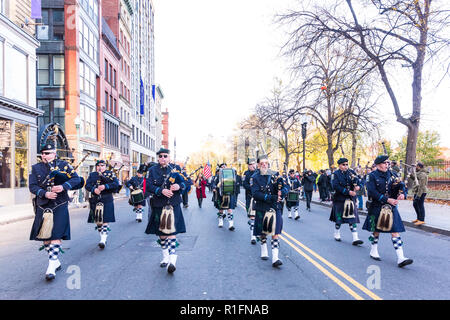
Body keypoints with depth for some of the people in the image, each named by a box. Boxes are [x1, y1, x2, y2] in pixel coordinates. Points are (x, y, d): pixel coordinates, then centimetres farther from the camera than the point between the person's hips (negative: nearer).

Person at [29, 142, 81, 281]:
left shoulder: (63, 165, 3)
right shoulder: (35, 168, 9)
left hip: (59, 206, -4)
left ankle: (51, 267, -6)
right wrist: (45, 193, -17)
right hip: (42, 206, 4)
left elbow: (76, 179, -3)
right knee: (44, 236, 10)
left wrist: (63, 186, -19)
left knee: (56, 236, -9)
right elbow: (32, 186, 1)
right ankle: (56, 262, 26)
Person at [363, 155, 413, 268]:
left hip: (391, 207, 4)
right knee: (376, 230, 10)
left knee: (395, 231, -1)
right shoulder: (372, 176, -6)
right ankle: (373, 251, 29)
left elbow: (401, 185, 6)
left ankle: (400, 258, -3)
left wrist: (402, 194, -17)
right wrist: (387, 199, -22)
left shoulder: (392, 174, 9)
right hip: (377, 207, -4)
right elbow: (372, 192, -16)